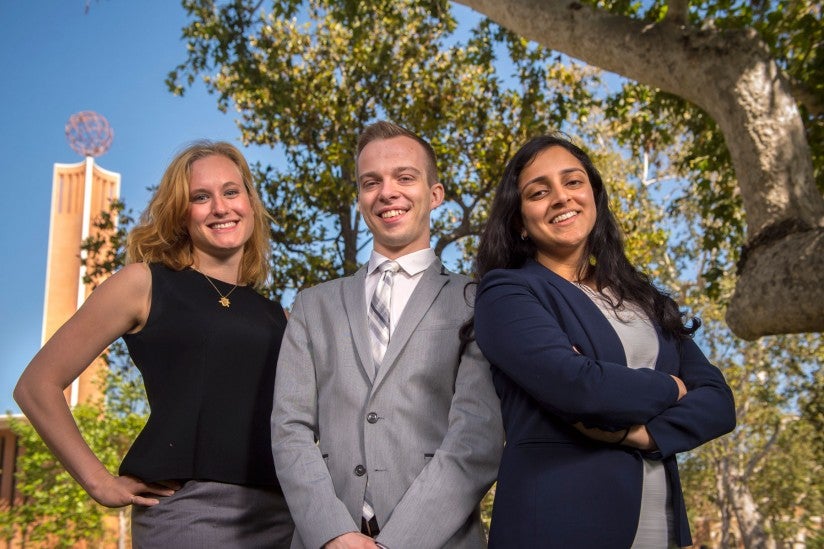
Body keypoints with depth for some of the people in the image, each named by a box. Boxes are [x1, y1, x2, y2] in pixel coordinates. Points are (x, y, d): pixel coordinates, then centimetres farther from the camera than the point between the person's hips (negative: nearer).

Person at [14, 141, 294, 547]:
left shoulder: (273, 314, 13)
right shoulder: (144, 284, 2)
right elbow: (37, 384, 1)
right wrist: (98, 482, -3)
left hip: (279, 514, 4)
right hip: (184, 509, -4)